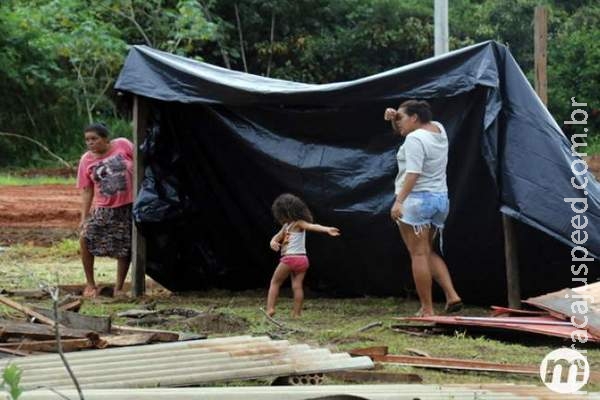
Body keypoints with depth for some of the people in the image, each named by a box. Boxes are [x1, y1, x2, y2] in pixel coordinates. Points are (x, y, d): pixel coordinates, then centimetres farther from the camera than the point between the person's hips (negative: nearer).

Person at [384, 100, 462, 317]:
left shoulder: (415, 139, -14)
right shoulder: (438, 129, 13)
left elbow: (413, 174, -24)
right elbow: (401, 131, 26)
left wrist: (399, 201, -27)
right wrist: (393, 118, 7)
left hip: (417, 200, -9)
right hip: (441, 199, 9)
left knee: (419, 254, -5)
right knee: (429, 252, 20)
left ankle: (427, 309, -6)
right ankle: (451, 295, 5)